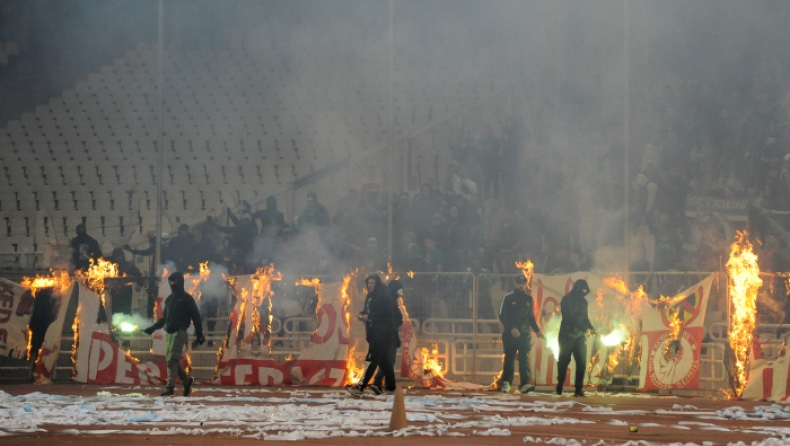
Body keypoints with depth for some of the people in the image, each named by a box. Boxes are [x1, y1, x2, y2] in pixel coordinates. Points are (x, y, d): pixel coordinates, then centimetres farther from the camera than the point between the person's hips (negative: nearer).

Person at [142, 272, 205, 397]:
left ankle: (170, 387, -20)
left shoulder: (186, 298, 0)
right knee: (172, 360, 6)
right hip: (168, 332, 7)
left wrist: (199, 334, -7)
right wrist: (153, 328, 23)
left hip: (179, 332, -7)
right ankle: (187, 380, 24)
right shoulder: (169, 299, 20)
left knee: (172, 360, -16)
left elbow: (195, 316, -2)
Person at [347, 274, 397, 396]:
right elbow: (369, 311, 23)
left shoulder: (384, 296, -12)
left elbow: (385, 313, -19)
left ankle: (361, 386, -15)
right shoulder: (371, 296, 17)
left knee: (372, 359, -12)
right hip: (375, 332, 10)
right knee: (383, 360, 11)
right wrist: (362, 314, 1)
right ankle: (390, 388, 14)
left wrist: (369, 317, -19)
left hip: (383, 332, -10)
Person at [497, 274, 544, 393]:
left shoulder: (528, 299, 13)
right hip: (510, 334, -2)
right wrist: (511, 328, -15)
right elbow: (502, 316, -3)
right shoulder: (508, 298, 1)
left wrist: (537, 331, 11)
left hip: (524, 334, 2)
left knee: (524, 359, -8)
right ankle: (506, 383, 11)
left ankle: (525, 384, -17)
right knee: (509, 359, 3)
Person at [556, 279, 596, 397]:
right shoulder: (566, 300, -7)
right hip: (567, 335, -4)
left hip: (580, 336, 4)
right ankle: (560, 386, 20)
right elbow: (570, 318, -16)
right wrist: (584, 328, -24)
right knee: (564, 361, 2)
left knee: (581, 363, -6)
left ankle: (578, 389, -6)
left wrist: (590, 327, -5)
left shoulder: (583, 302, 12)